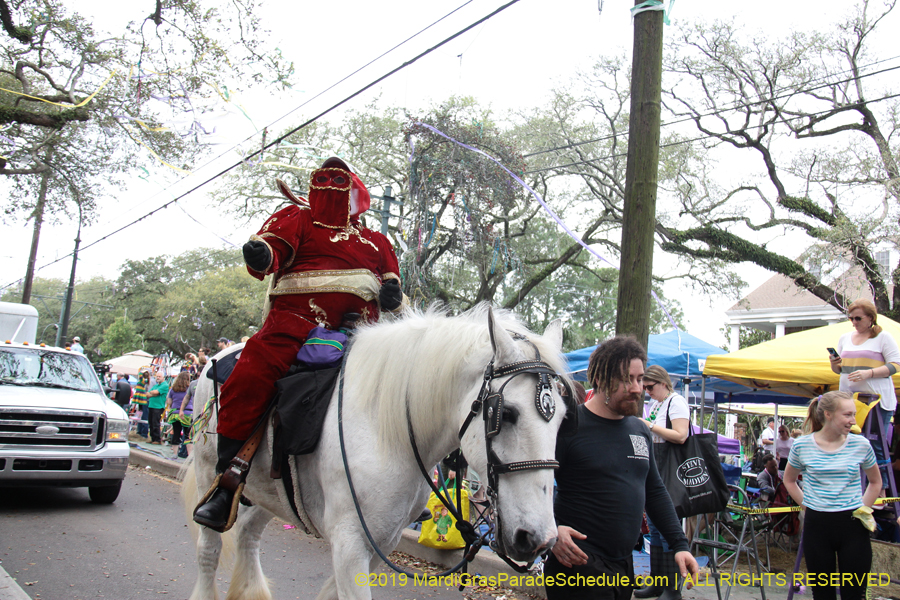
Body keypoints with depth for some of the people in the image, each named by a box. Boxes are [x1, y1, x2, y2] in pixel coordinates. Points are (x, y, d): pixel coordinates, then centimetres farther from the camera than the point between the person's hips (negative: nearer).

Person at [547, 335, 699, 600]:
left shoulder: (640, 430, 10)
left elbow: (655, 491, 16)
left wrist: (680, 545, 9)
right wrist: (551, 529, -28)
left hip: (623, 564, 7)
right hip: (578, 562, -7)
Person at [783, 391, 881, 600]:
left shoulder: (861, 444, -1)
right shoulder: (802, 445, -2)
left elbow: (875, 482, 16)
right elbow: (789, 481, 15)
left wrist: (863, 509, 7)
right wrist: (808, 506, 7)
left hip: (853, 526, 0)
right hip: (817, 525, 0)